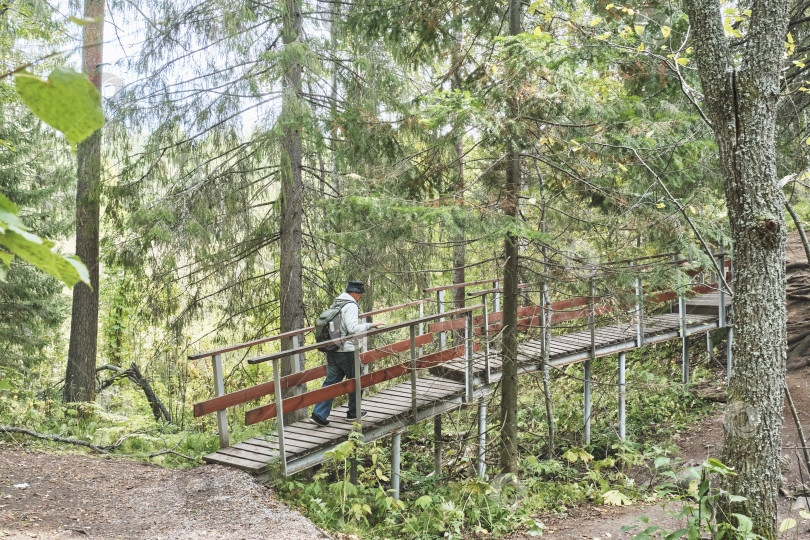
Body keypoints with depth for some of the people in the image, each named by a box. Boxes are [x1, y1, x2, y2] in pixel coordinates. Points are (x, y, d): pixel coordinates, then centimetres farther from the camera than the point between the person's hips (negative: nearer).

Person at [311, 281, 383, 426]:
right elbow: (353, 328, -24)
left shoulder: (336, 304, 13)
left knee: (330, 382, 8)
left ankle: (319, 413, 1)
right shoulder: (351, 306, -13)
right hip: (346, 351, -7)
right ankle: (353, 412, 21)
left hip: (332, 351, 7)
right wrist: (370, 325, -14)